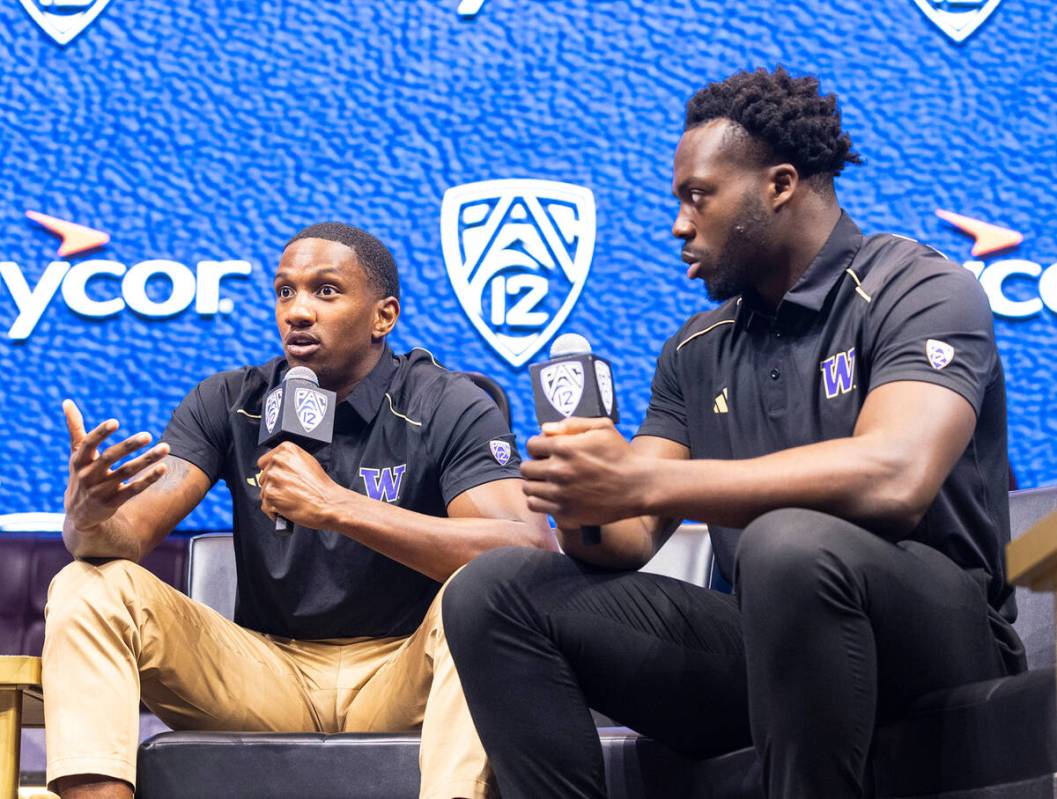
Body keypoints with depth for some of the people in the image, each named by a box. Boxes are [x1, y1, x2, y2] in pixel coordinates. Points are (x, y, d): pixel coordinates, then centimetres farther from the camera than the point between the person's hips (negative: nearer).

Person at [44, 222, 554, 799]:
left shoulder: (450, 409, -10)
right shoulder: (228, 404, 2)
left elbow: (531, 553, -27)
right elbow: (128, 533, -7)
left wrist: (337, 505, -34)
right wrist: (89, 515, -35)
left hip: (404, 673, -3)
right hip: (268, 674, 4)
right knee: (88, 588, -15)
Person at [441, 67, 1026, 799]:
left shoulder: (919, 291, -7)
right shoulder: (697, 351, 14)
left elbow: (894, 477, -27)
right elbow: (631, 539, 9)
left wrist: (641, 481, -27)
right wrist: (586, 506, -17)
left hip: (931, 637, -6)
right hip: (761, 646, 6)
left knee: (789, 543, -38)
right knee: (495, 593, -8)